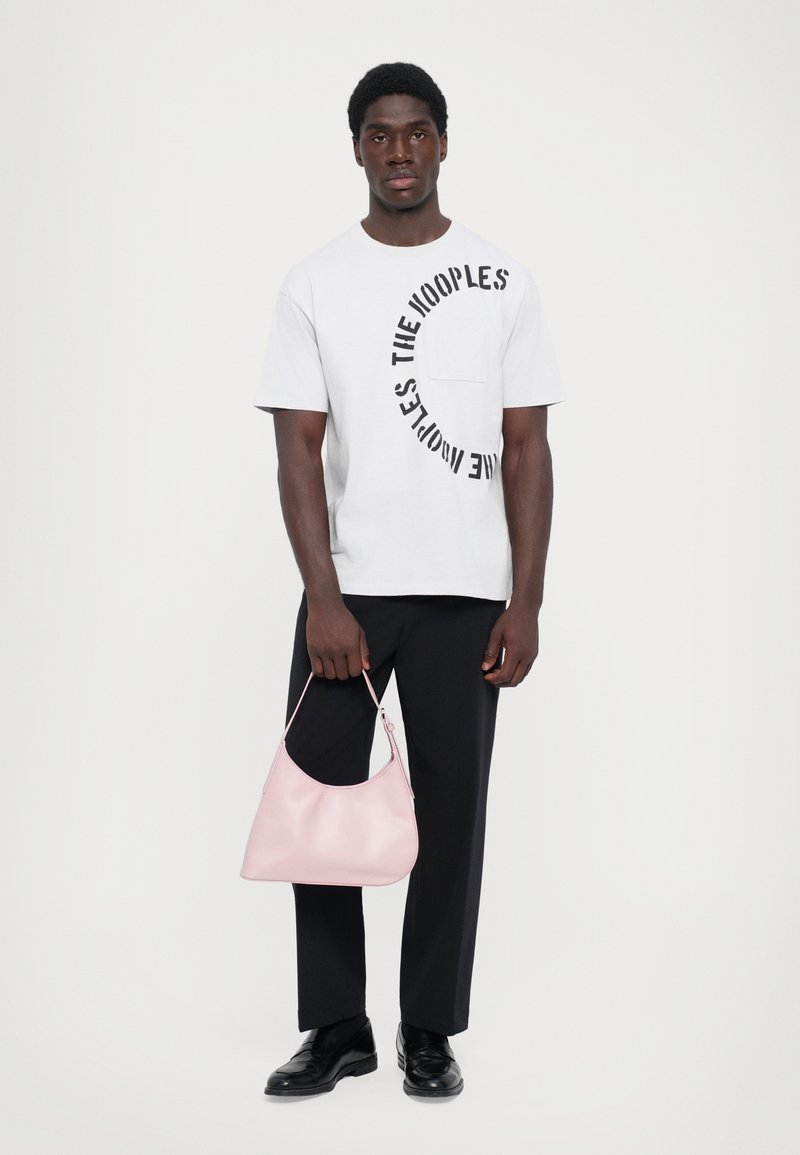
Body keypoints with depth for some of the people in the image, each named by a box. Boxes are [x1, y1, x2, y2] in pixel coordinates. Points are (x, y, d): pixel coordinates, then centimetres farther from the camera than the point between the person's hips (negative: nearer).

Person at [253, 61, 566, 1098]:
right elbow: (300, 448, -3)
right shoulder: (314, 284, 2)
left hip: (464, 594, 0)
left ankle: (431, 1032, 18)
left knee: (451, 813, 5)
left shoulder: (502, 282, 3)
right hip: (345, 592, 0)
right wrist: (325, 601, -12)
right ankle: (337, 1030, 17)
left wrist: (525, 604, -5)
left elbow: (528, 449, 2)